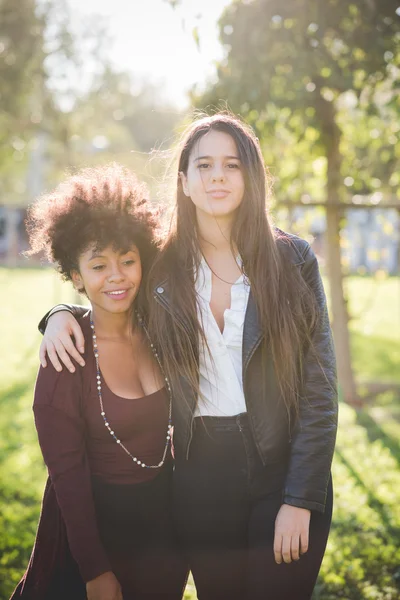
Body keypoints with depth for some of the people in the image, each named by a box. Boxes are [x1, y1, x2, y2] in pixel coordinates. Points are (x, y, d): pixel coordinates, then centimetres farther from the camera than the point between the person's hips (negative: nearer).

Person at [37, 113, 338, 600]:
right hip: (200, 472, 2)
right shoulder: (162, 268, 1)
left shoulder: (292, 259, -4)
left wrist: (300, 500, -9)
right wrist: (61, 315, -4)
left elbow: (319, 388, -5)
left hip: (282, 467, -2)